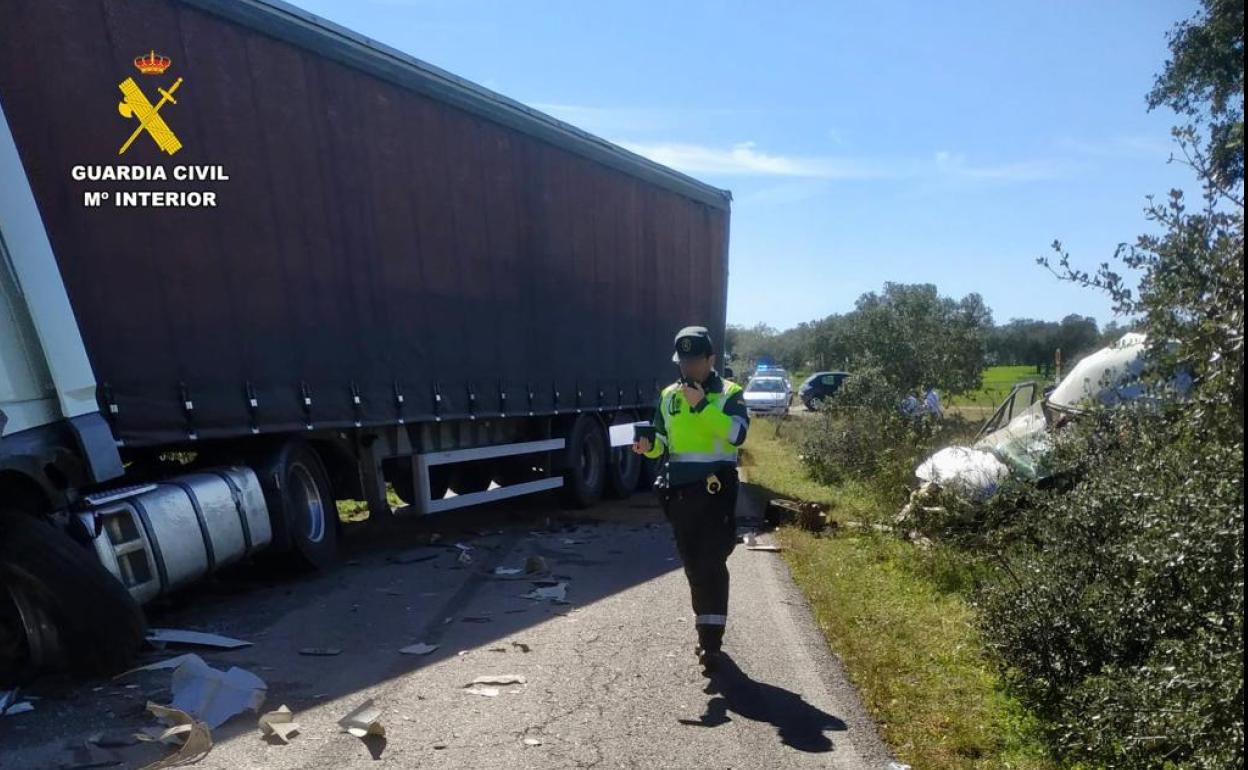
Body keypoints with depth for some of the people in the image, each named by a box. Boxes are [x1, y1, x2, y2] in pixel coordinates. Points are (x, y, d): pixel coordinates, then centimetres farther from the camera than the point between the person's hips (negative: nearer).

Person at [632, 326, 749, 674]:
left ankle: (711, 641, -1)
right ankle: (707, 631, 28)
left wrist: (703, 404, -26)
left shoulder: (729, 393, -3)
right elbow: (663, 442, 14)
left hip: (716, 489, -5)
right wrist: (648, 446, -8)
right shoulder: (669, 396, 10)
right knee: (692, 565, 12)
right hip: (679, 490, 5)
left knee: (713, 564, -6)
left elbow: (736, 434, -20)